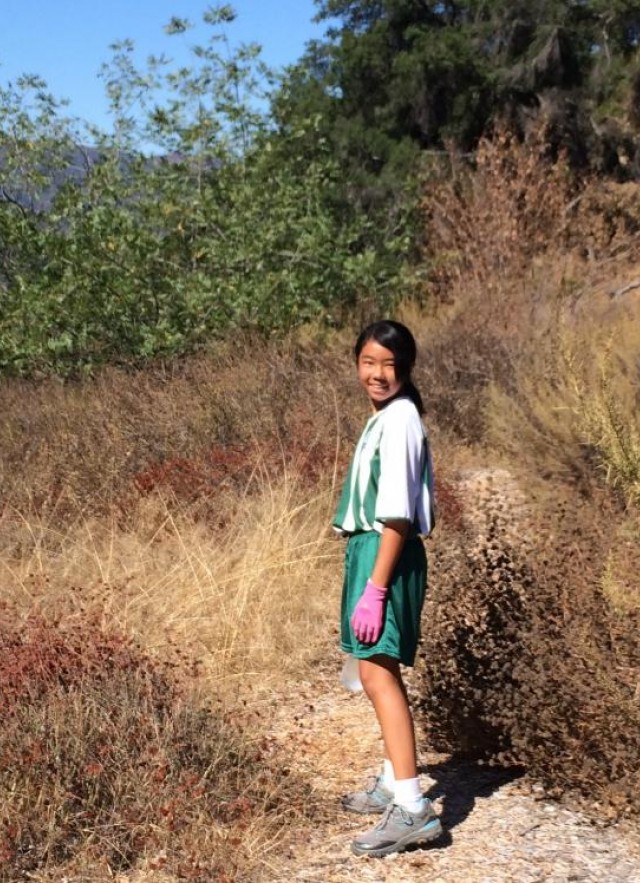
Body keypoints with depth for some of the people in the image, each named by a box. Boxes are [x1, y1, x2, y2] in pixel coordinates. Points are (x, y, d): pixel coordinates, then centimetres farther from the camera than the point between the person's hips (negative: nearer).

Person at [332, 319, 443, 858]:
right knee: (381, 674, 16)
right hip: (371, 550, 10)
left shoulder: (399, 419, -16)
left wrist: (375, 588, -24)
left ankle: (413, 809, -17)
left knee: (378, 674, -14)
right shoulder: (387, 417, 14)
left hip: (387, 555, -10)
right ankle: (395, 785, 27)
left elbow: (397, 514, -21)